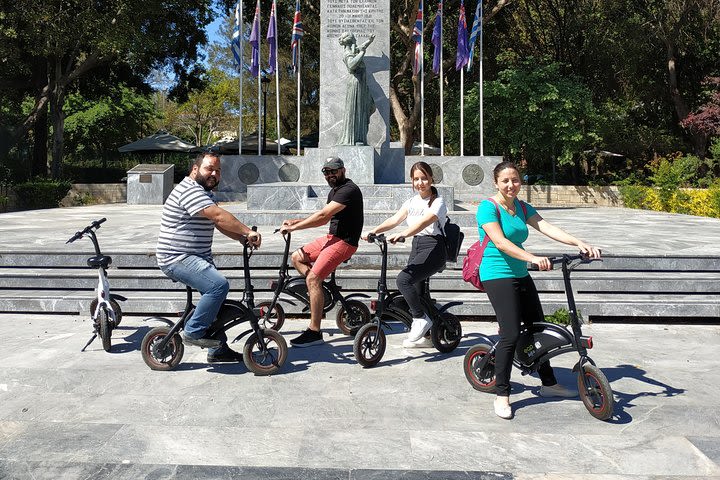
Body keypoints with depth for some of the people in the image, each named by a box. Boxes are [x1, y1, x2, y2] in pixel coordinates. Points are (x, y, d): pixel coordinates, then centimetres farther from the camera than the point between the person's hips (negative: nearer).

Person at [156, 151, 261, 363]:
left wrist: (244, 238, 1)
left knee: (215, 297, 14)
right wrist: (249, 232, -25)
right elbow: (219, 216, -27)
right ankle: (193, 331, -11)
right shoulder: (189, 190, -17)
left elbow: (220, 224, 14)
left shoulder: (204, 193, 19)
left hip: (197, 257, 11)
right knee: (219, 285, -27)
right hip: (178, 258, -11)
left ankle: (218, 350, 25)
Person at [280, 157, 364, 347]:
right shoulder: (334, 190, 17)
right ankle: (320, 292, 15)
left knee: (313, 278, -19)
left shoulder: (348, 190, -17)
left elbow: (322, 215, -24)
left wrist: (293, 227, -20)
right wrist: (296, 221, 6)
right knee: (297, 257, 14)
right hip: (332, 237, 10)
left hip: (344, 242, -10)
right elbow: (324, 219, 18)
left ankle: (314, 332, -14)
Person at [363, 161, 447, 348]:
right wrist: (374, 231, -14)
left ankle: (422, 319, -10)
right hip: (417, 246, 7)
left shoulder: (437, 201, -7)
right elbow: (395, 219, 3)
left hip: (433, 247, -7)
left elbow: (424, 222, -25)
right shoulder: (411, 202, 14)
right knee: (415, 291, 8)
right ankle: (424, 335, 22)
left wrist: (402, 234, -40)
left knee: (403, 280, -26)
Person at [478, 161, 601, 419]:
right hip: (498, 275, -8)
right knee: (511, 334, -13)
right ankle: (502, 395, -1)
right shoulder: (488, 207, -11)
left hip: (521, 275, 8)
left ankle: (549, 384, 31)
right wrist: (533, 258, -34)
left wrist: (579, 243, -17)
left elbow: (548, 228, -2)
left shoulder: (522, 208, 10)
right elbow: (500, 242, -23)